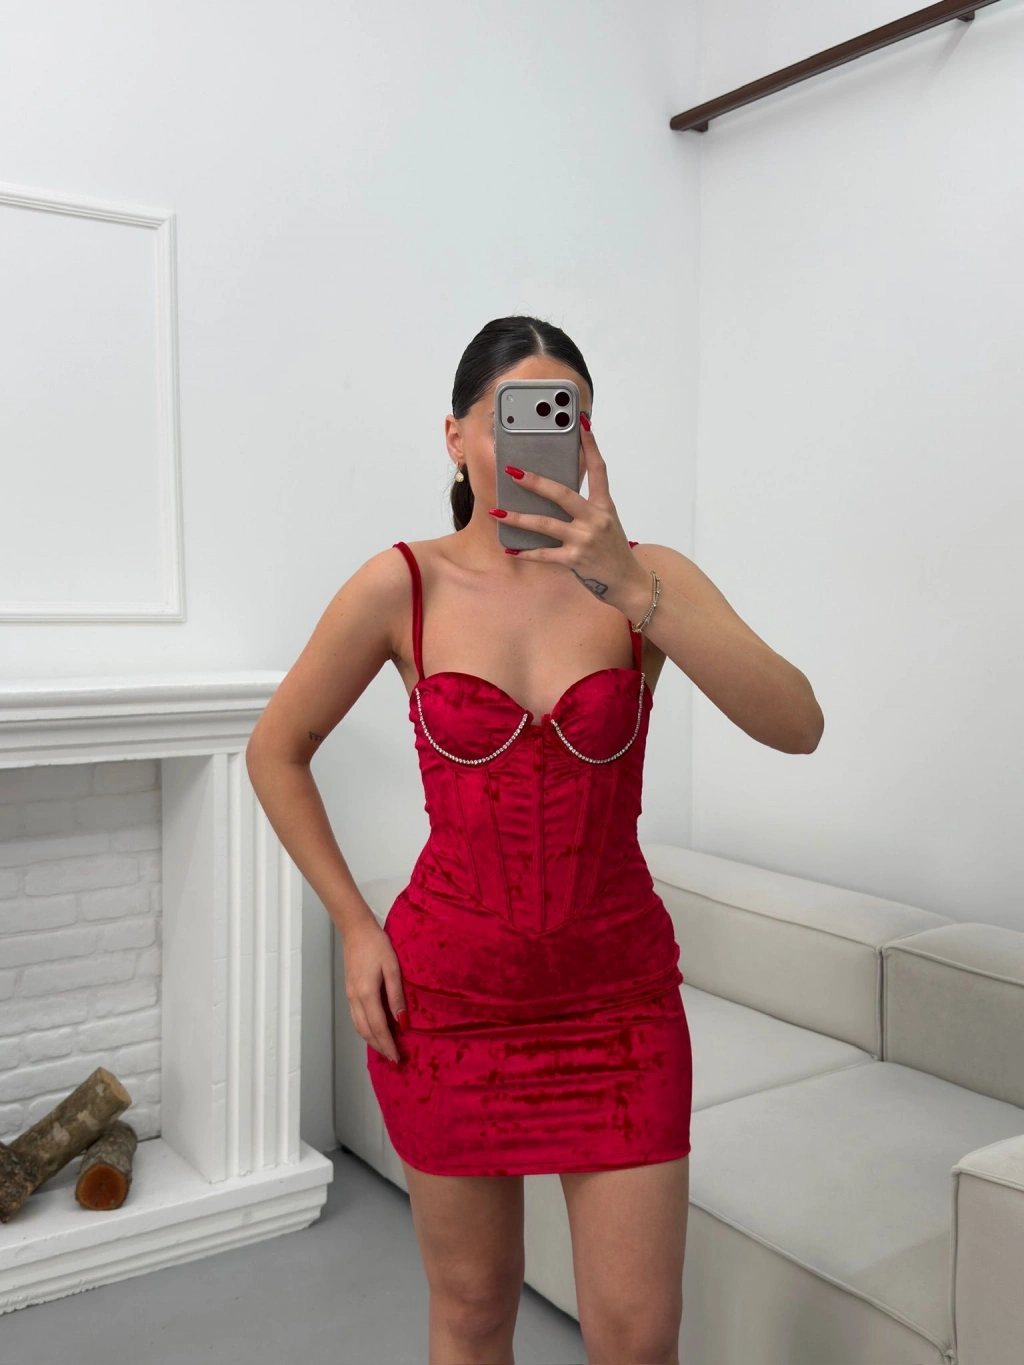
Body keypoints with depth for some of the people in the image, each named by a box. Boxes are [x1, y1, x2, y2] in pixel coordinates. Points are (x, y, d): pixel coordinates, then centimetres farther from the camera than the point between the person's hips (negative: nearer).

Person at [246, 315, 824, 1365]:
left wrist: (629, 588, -32)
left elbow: (796, 726, -22)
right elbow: (276, 753, 3)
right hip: (449, 991, 0)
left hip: (617, 991, 0)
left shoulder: (647, 578, -7)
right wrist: (355, 929, -1)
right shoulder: (405, 586, -7)